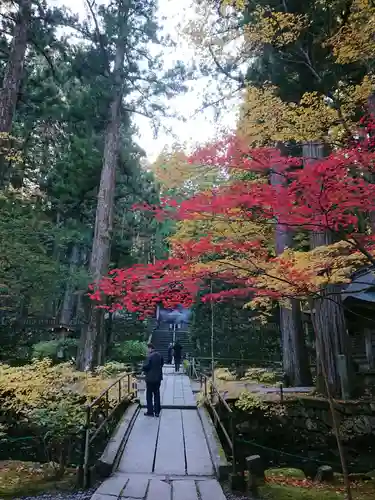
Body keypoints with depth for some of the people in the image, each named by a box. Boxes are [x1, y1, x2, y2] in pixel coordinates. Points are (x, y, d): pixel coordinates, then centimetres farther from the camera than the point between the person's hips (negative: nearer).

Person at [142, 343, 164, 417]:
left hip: (150, 378, -6)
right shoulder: (159, 355, 2)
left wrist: (145, 371, -1)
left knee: (149, 395, 7)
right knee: (157, 394, 14)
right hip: (158, 377, 7)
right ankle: (157, 411, 19)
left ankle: (150, 412, 12)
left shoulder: (150, 356, -21)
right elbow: (162, 363, 14)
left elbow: (145, 366, -21)